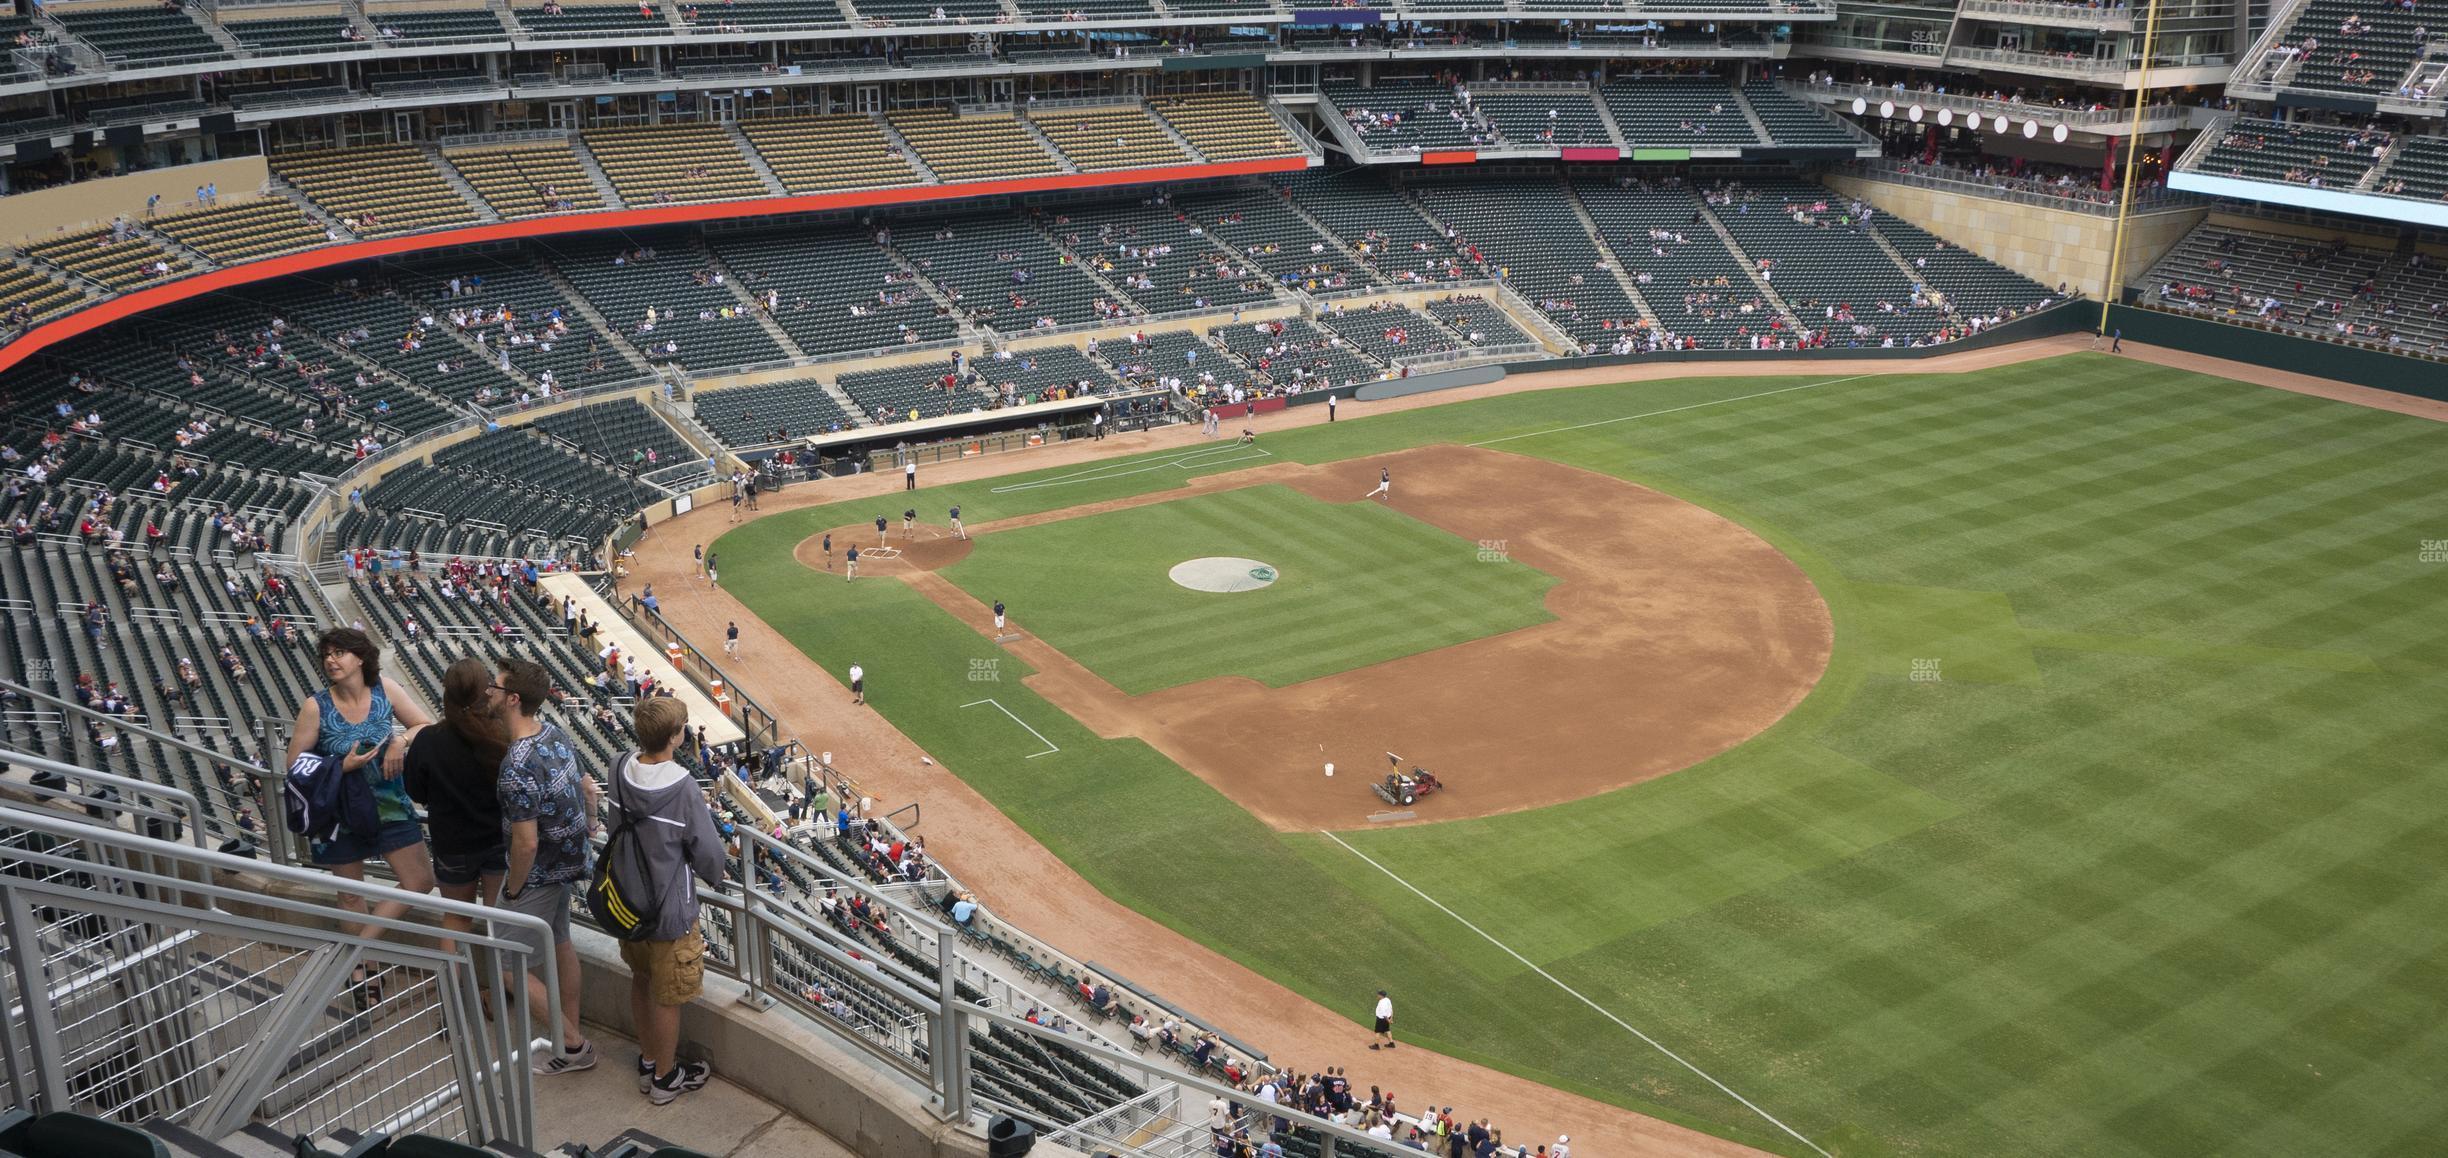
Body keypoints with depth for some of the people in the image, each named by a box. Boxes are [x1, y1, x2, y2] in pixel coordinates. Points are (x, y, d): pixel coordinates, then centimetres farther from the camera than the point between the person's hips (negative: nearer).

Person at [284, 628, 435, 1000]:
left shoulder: (384, 689, -8)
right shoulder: (316, 707, -14)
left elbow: (427, 726, -1)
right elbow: (294, 765, -10)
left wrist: (402, 740, -21)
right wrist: (342, 767, -23)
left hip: (390, 804, 2)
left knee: (420, 881, -2)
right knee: (351, 894, 12)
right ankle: (358, 967, 30)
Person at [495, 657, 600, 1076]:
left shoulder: (517, 767, -32)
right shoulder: (556, 732, -5)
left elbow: (526, 843, -28)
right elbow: (586, 786, 9)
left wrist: (512, 890, -14)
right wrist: (587, 822, 22)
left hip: (538, 874, -9)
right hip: (568, 862, 9)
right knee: (559, 944, 24)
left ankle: (573, 1046, 14)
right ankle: (573, 1034, 37)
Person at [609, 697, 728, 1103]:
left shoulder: (622, 773, -11)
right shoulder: (683, 788, -29)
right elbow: (708, 850, -19)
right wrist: (714, 876, 3)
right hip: (669, 910, -6)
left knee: (641, 982, 25)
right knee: (667, 996, 12)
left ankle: (648, 1062, 43)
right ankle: (665, 1077, 29)